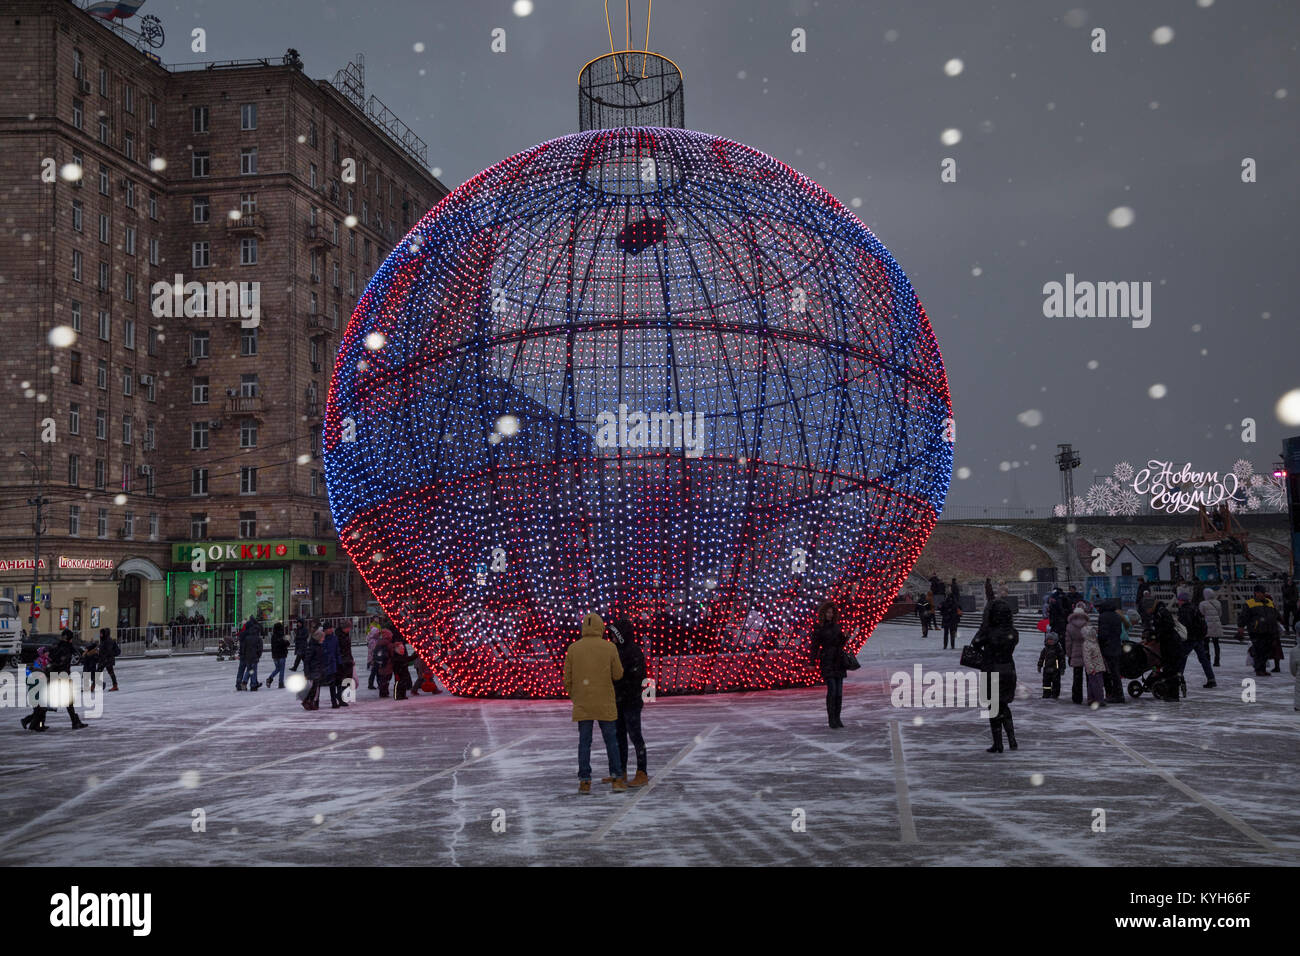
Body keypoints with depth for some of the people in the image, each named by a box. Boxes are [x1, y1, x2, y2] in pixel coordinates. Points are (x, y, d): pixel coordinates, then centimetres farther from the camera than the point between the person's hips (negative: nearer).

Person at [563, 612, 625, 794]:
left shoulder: (573, 648, -1)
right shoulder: (609, 648, -5)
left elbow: (568, 678, 1)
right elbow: (618, 675, -1)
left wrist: (573, 697, 17)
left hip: (582, 703, 1)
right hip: (605, 703, -1)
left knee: (584, 742, 5)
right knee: (611, 740, 6)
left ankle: (584, 782, 2)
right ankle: (617, 779, 4)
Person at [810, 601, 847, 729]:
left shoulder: (836, 626, 12)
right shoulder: (818, 628, -2)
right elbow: (815, 646, -3)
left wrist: (845, 661, 15)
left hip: (839, 661, 5)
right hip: (827, 661, -5)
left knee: (839, 691, 3)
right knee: (832, 690, -13)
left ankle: (837, 718, 11)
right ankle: (831, 720, -8)